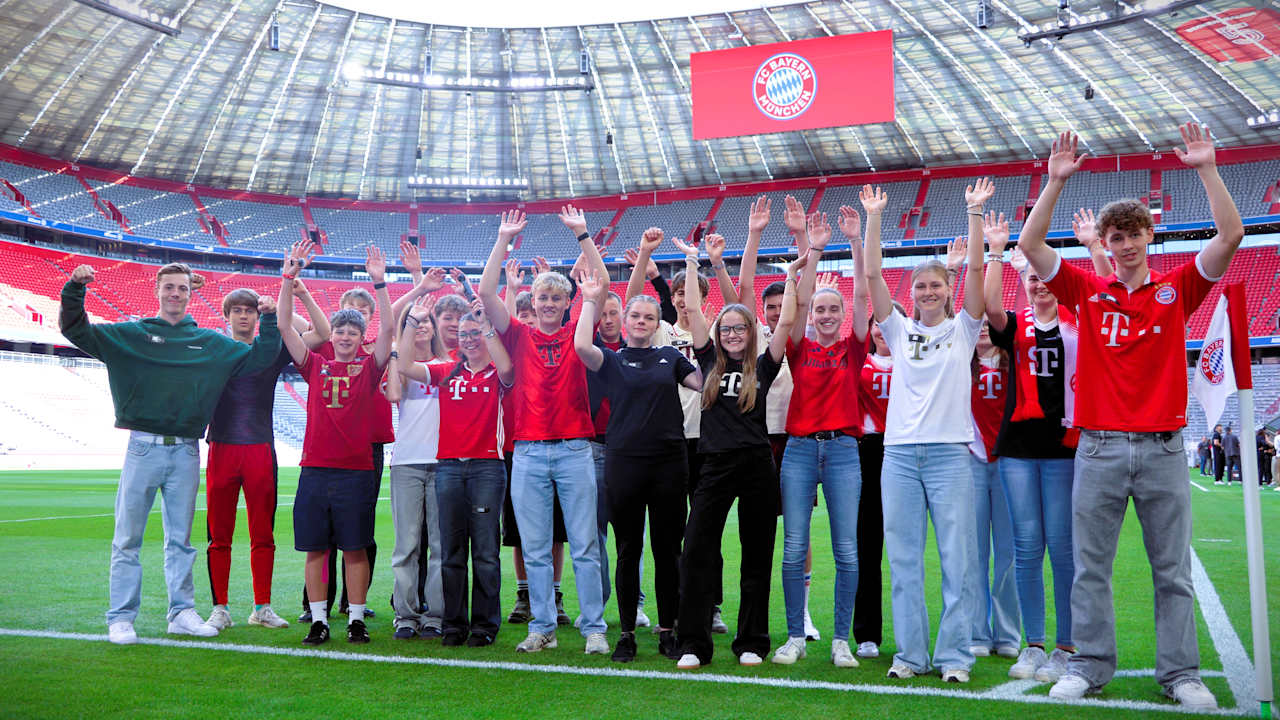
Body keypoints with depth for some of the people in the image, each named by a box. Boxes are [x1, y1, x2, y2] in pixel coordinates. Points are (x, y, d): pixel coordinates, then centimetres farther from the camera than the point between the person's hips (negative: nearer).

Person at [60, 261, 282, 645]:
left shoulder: (212, 343, 11)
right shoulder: (131, 334, 6)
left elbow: (261, 357, 12)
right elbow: (75, 330, 2)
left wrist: (269, 321, -2)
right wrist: (75, 289, -13)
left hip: (186, 452, 2)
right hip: (143, 449, -2)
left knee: (181, 539, 10)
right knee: (128, 539, 3)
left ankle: (182, 613, 18)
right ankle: (121, 618, 10)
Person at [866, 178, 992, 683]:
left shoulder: (962, 328, 8)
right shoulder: (900, 330, 11)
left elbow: (975, 268, -3)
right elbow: (872, 275, 4)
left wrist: (975, 213, -5)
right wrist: (873, 219, 2)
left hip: (949, 452, -2)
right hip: (899, 453, 2)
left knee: (956, 560, -1)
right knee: (904, 560, 4)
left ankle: (953, 655, 9)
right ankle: (910, 654, 13)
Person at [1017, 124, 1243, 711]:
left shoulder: (1176, 289, 8)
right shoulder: (1087, 291, 7)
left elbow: (1231, 236, -3)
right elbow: (1030, 245, -1)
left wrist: (1206, 168, -7)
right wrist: (1056, 181, -6)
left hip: (1162, 448, 0)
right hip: (1099, 447, 0)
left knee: (1173, 568, 6)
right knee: (1090, 566, 3)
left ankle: (1181, 674, 16)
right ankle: (1089, 666, 13)